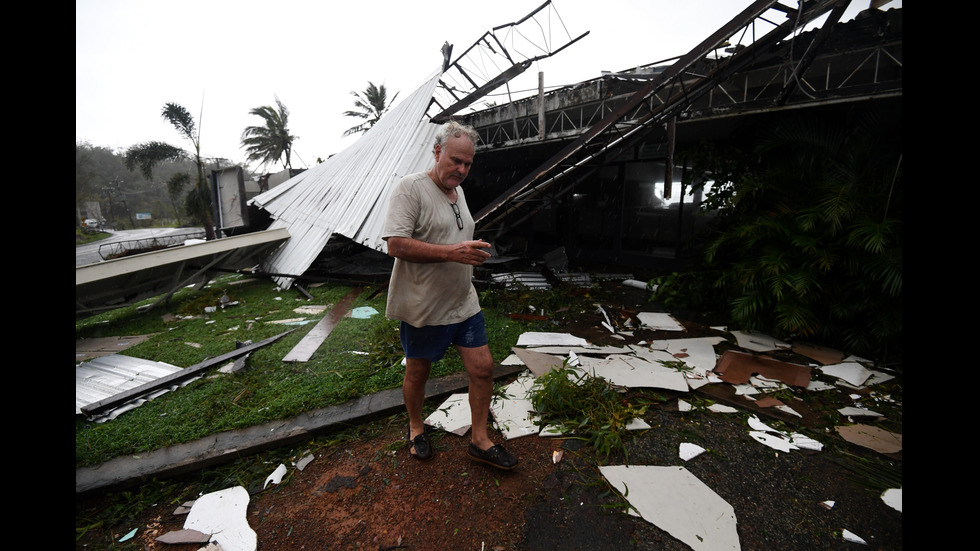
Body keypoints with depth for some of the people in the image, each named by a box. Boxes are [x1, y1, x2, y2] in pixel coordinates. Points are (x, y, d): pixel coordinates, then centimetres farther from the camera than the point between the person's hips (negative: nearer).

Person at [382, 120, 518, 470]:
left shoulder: (458, 190, 14)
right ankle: (416, 427, 42)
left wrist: (473, 252, 8)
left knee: (482, 368, 5)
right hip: (422, 308, -6)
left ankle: (479, 439, 25)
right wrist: (452, 252, -28)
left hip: (464, 303, 7)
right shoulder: (411, 187, -12)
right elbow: (396, 245, -22)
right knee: (417, 373, 13)